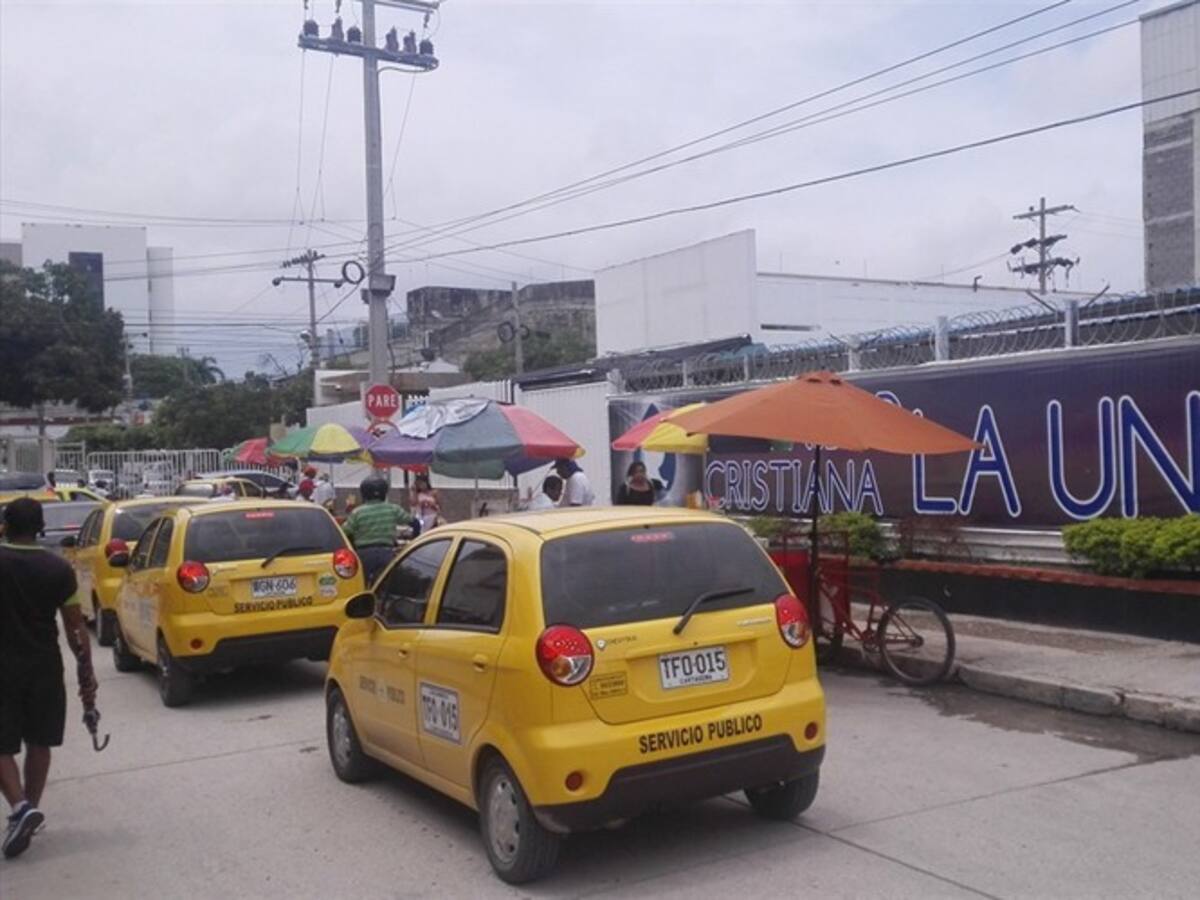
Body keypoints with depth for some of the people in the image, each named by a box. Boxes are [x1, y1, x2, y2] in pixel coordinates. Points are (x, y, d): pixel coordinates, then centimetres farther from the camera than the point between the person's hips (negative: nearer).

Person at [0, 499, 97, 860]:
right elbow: (75, 627, -3)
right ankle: (29, 809, 22)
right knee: (39, 743, 15)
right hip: (45, 667, 2)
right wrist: (86, 671, 3)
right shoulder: (59, 568, -5)